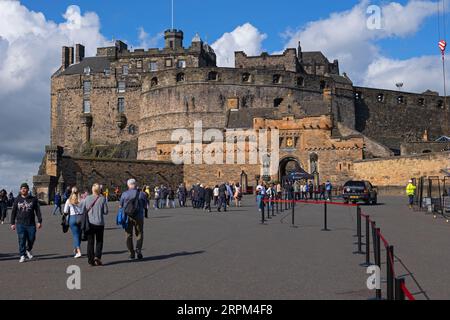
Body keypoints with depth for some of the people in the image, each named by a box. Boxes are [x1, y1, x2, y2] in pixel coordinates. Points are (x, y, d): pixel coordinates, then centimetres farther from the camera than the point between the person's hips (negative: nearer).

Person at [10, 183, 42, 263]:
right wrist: (12, 223, 6)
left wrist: (39, 221, -2)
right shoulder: (17, 200, 7)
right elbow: (13, 212, 11)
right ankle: (22, 256, 5)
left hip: (31, 224, 0)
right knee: (22, 240, -3)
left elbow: (38, 211, 5)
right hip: (20, 224, 0)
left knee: (31, 239, 3)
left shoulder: (33, 199, 5)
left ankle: (28, 250, 32)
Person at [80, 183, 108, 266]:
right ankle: (97, 257, -6)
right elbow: (105, 212, -4)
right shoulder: (102, 199, -7)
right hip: (99, 223, -1)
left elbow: (82, 211, 0)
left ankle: (91, 260, 7)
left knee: (90, 242, 8)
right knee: (99, 241, 11)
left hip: (90, 223, 2)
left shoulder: (87, 198, -2)